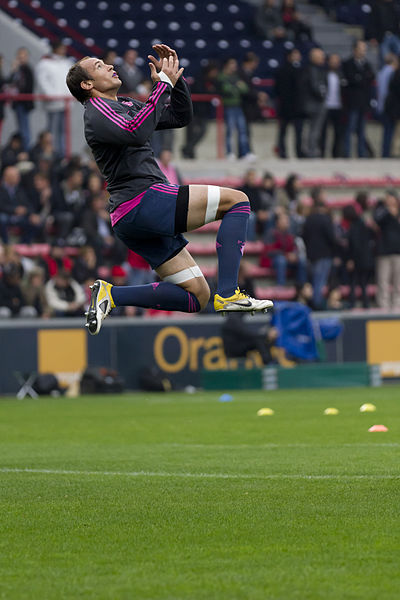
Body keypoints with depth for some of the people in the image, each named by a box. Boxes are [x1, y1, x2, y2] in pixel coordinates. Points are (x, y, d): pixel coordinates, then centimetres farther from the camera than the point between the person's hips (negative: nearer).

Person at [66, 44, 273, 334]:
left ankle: (111, 295, -1)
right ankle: (228, 294, -18)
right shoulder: (97, 111, -3)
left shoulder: (126, 106, 26)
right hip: (141, 199, -10)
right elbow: (136, 133, -24)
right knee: (237, 201, -9)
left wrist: (175, 76, 13)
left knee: (197, 297, 5)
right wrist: (164, 84, -18)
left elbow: (180, 116, 28)